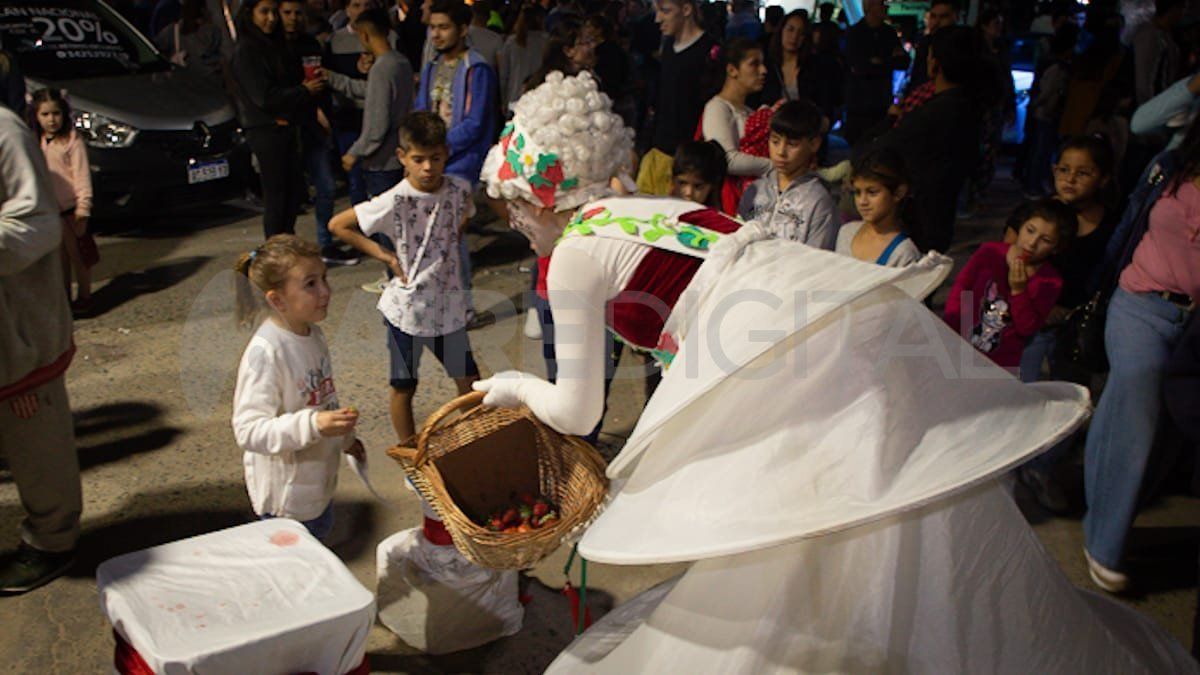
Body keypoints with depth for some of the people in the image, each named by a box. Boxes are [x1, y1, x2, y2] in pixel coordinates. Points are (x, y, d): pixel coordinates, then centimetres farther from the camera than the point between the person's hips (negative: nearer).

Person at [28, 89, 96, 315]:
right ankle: (63, 296, 29)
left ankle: (84, 298, 18)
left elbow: (82, 177, -12)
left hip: (69, 210, -5)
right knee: (59, 258, 17)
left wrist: (82, 210, -17)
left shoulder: (72, 142, -10)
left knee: (78, 255, 6)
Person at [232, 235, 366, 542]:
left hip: (318, 480, 8)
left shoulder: (313, 335, 0)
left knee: (321, 535, 26)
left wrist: (345, 437, 24)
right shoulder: (264, 352, -28)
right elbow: (249, 430, -32)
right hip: (286, 493, -8)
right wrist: (313, 425, -42)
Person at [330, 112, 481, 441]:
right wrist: (383, 254, -12)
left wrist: (448, 248, 4)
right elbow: (338, 225, -12)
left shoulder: (459, 190, -7)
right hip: (406, 307, -3)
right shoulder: (395, 202, -20)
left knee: (469, 381, 13)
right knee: (403, 388, 13)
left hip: (448, 305, 4)